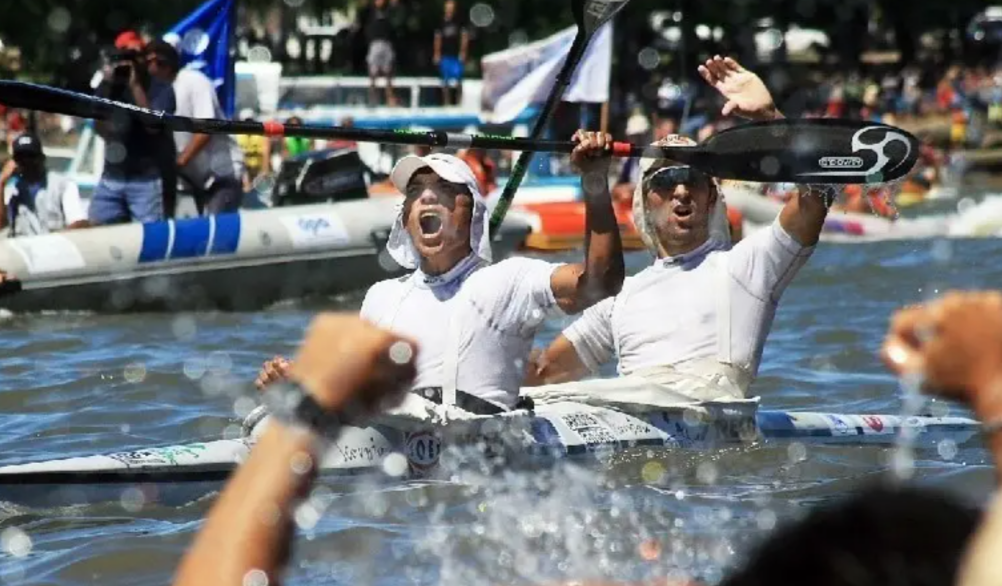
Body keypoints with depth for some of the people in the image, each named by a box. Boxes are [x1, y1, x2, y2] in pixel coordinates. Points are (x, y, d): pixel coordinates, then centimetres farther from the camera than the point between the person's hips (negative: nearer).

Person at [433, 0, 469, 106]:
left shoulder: (459, 21, -3)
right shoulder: (441, 22, 5)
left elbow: (465, 37, -3)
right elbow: (438, 39, 10)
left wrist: (463, 52, -9)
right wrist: (437, 54, 6)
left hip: (456, 56, -3)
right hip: (445, 56, 3)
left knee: (457, 81, -5)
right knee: (445, 81, 6)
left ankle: (458, 101, 5)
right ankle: (446, 102, 13)